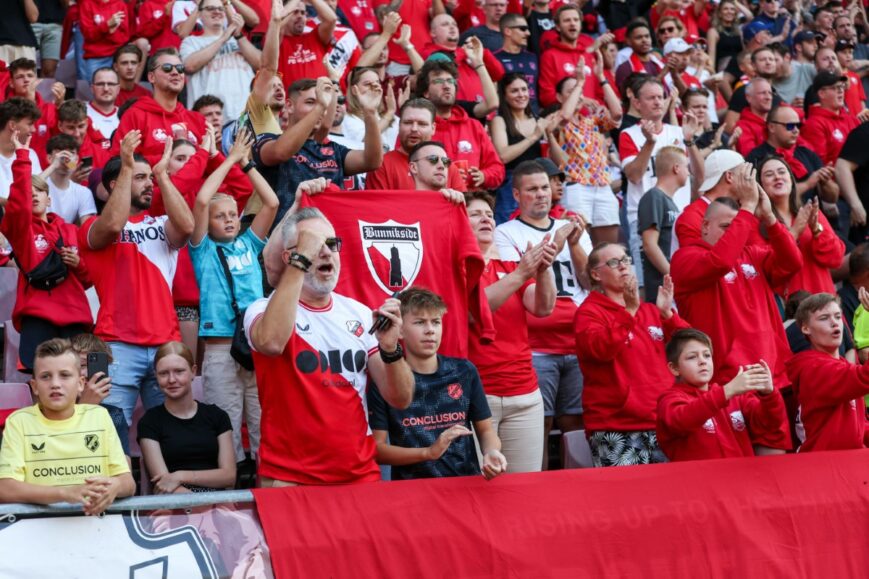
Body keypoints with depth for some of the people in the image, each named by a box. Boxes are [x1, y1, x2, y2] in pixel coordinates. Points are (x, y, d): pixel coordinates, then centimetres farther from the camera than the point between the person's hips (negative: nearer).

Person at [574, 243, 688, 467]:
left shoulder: (650, 310, 20)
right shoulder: (589, 312, 2)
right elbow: (601, 349, -18)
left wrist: (667, 314, -3)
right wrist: (628, 312, -26)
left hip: (663, 424, 6)